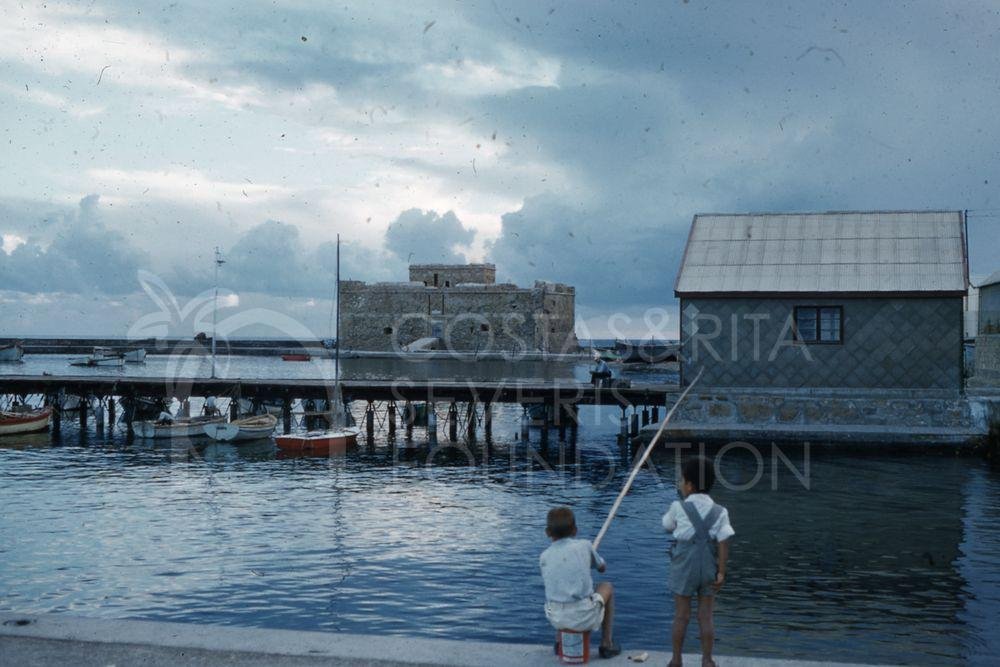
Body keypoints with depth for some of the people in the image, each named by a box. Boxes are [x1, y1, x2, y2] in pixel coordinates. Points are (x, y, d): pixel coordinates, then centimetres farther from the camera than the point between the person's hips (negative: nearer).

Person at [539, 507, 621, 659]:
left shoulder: (544, 557, 6)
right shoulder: (584, 546, 3)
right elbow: (602, 567, 21)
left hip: (555, 619, 3)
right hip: (584, 618, -3)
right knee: (607, 587, 26)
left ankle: (560, 641, 38)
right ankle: (607, 644, 25)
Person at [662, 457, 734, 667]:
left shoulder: (679, 507, -9)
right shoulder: (719, 511, -3)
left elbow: (667, 527, 10)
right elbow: (724, 542, -9)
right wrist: (721, 572, -6)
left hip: (684, 566, -2)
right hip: (708, 566, 2)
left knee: (681, 616, 7)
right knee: (705, 617, 10)